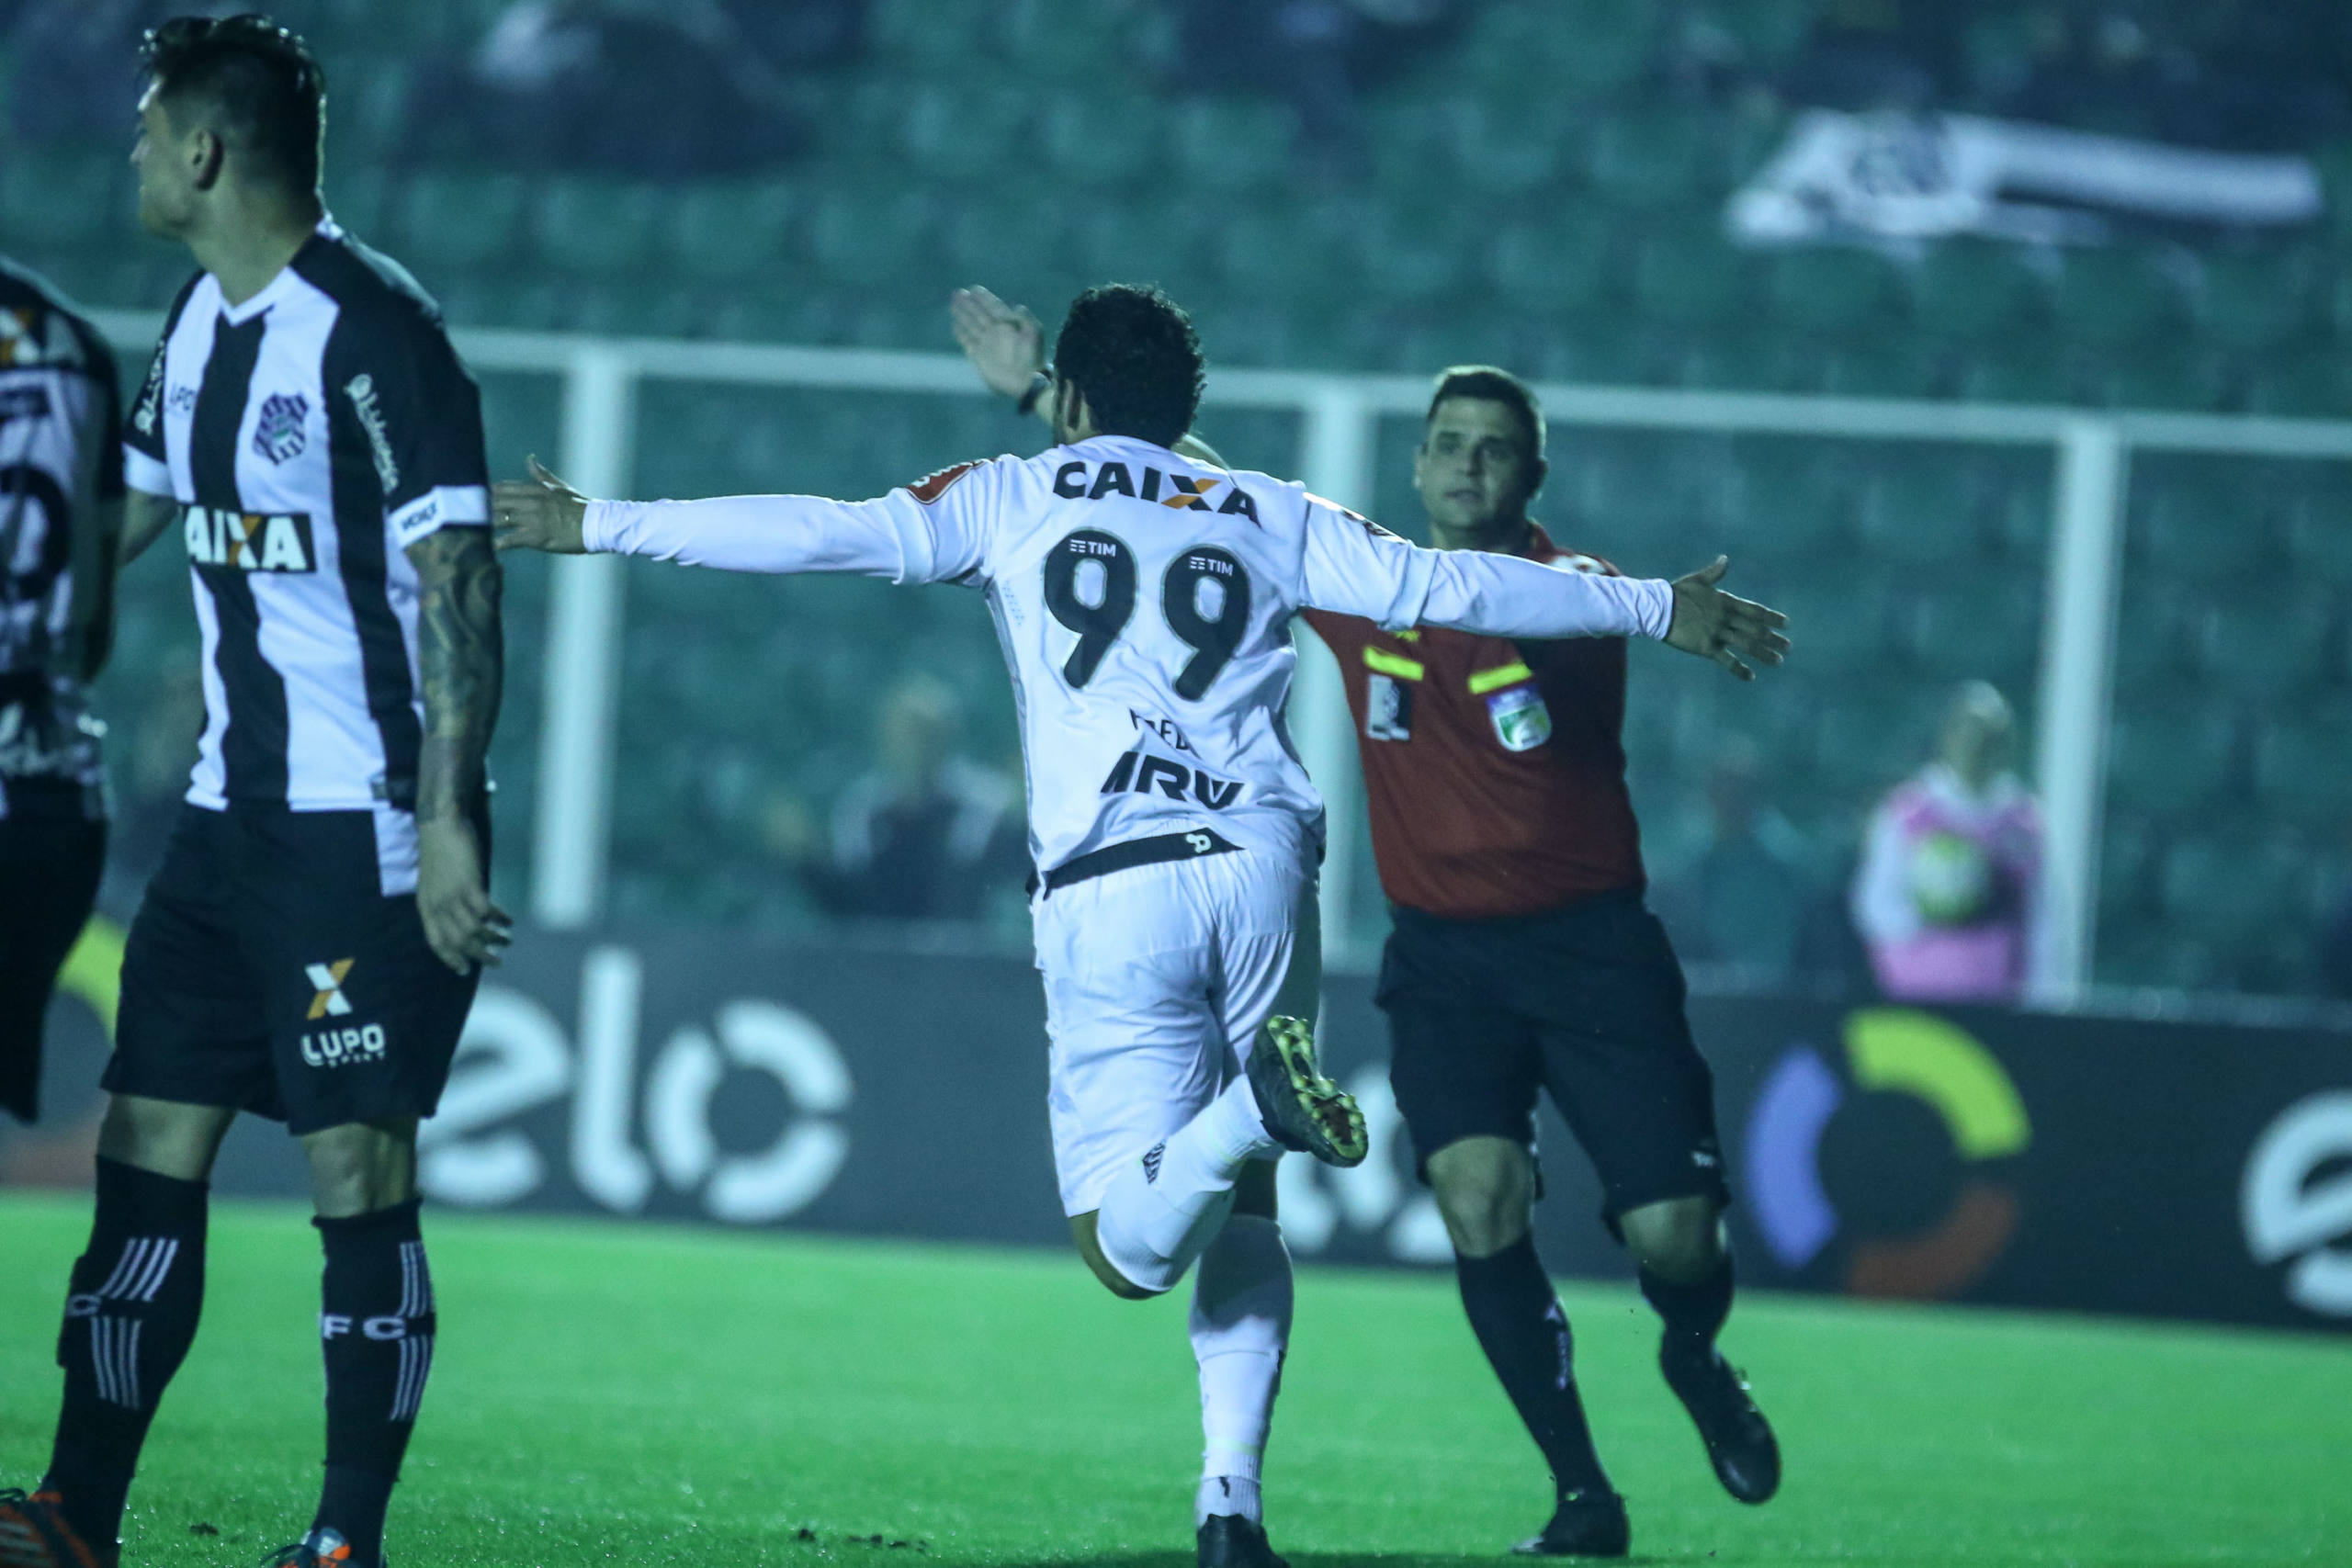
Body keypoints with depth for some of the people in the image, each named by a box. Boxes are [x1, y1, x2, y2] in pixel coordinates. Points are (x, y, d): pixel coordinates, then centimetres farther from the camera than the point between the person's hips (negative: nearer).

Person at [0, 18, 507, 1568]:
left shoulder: (373, 330, -15)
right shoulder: (202, 322, 11)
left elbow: (460, 581, -18)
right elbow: (130, 514, 25)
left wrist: (448, 823, -22)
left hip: (370, 822, -9)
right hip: (233, 805, 9)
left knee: (359, 1170, -6)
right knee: (149, 1146, 7)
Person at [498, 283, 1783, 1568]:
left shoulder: (1010, 500, 13)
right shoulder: (1267, 517, 18)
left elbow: (824, 535, 4)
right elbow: (1446, 588, 17)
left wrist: (594, 528, 8)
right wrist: (1655, 610, 27)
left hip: (1107, 890, -3)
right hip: (1261, 865, 3)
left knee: (1129, 1246, -3)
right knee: (1242, 1213, 16)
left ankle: (1254, 1106, -33)